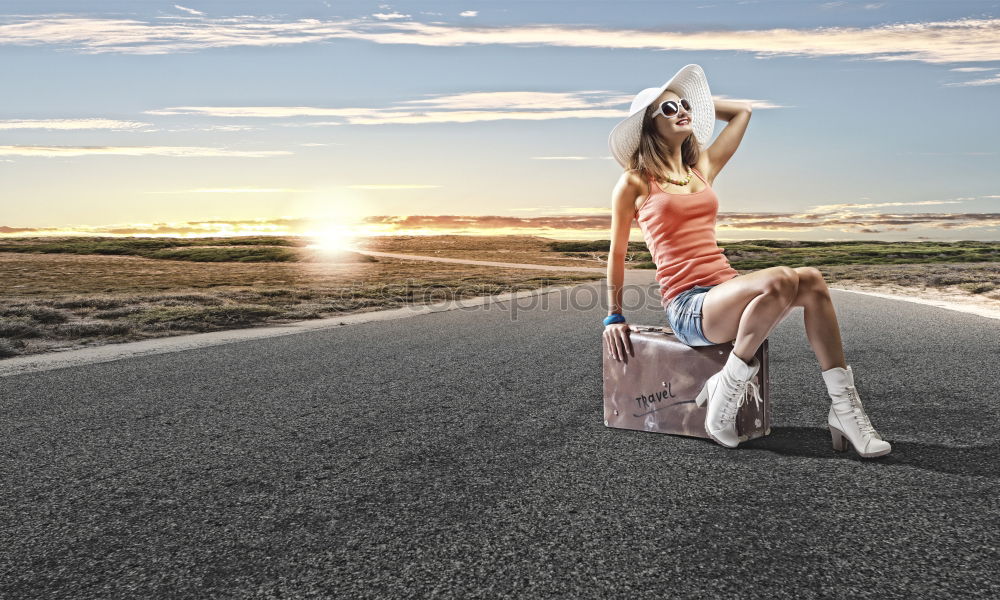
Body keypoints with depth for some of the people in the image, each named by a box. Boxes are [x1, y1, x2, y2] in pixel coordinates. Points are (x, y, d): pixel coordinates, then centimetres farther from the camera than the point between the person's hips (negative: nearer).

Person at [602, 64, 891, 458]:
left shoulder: (703, 169, 17)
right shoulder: (634, 182, 2)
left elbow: (743, 110, 29)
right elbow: (617, 253, 10)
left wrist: (693, 101, 30)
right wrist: (614, 317, 12)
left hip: (727, 290, 6)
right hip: (688, 307, -6)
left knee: (811, 279, -21)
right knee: (778, 280, -32)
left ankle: (843, 407, -17)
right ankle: (727, 388, -17)